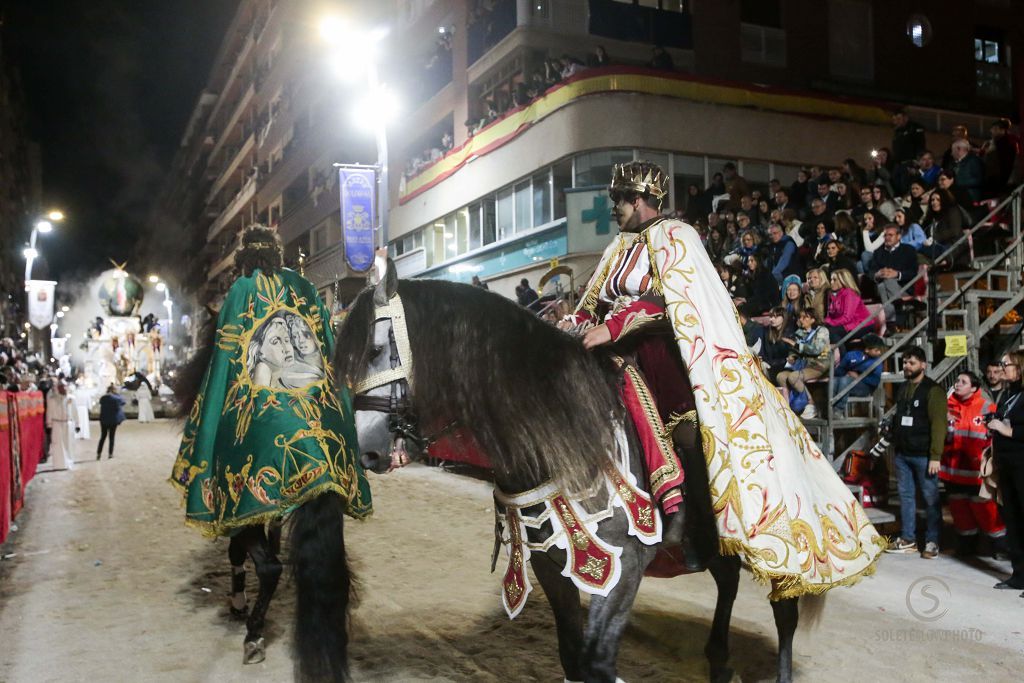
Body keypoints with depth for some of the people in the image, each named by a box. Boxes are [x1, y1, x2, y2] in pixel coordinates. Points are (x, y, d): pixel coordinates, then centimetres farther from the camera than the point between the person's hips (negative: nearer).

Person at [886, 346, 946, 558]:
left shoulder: (933, 390, -7)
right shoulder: (902, 389, 14)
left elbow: (938, 425, -12)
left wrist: (935, 456, -17)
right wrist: (895, 447, 12)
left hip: (923, 454, -6)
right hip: (902, 453, 6)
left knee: (931, 498, 2)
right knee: (906, 496, 10)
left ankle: (932, 542, 9)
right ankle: (907, 539, 18)